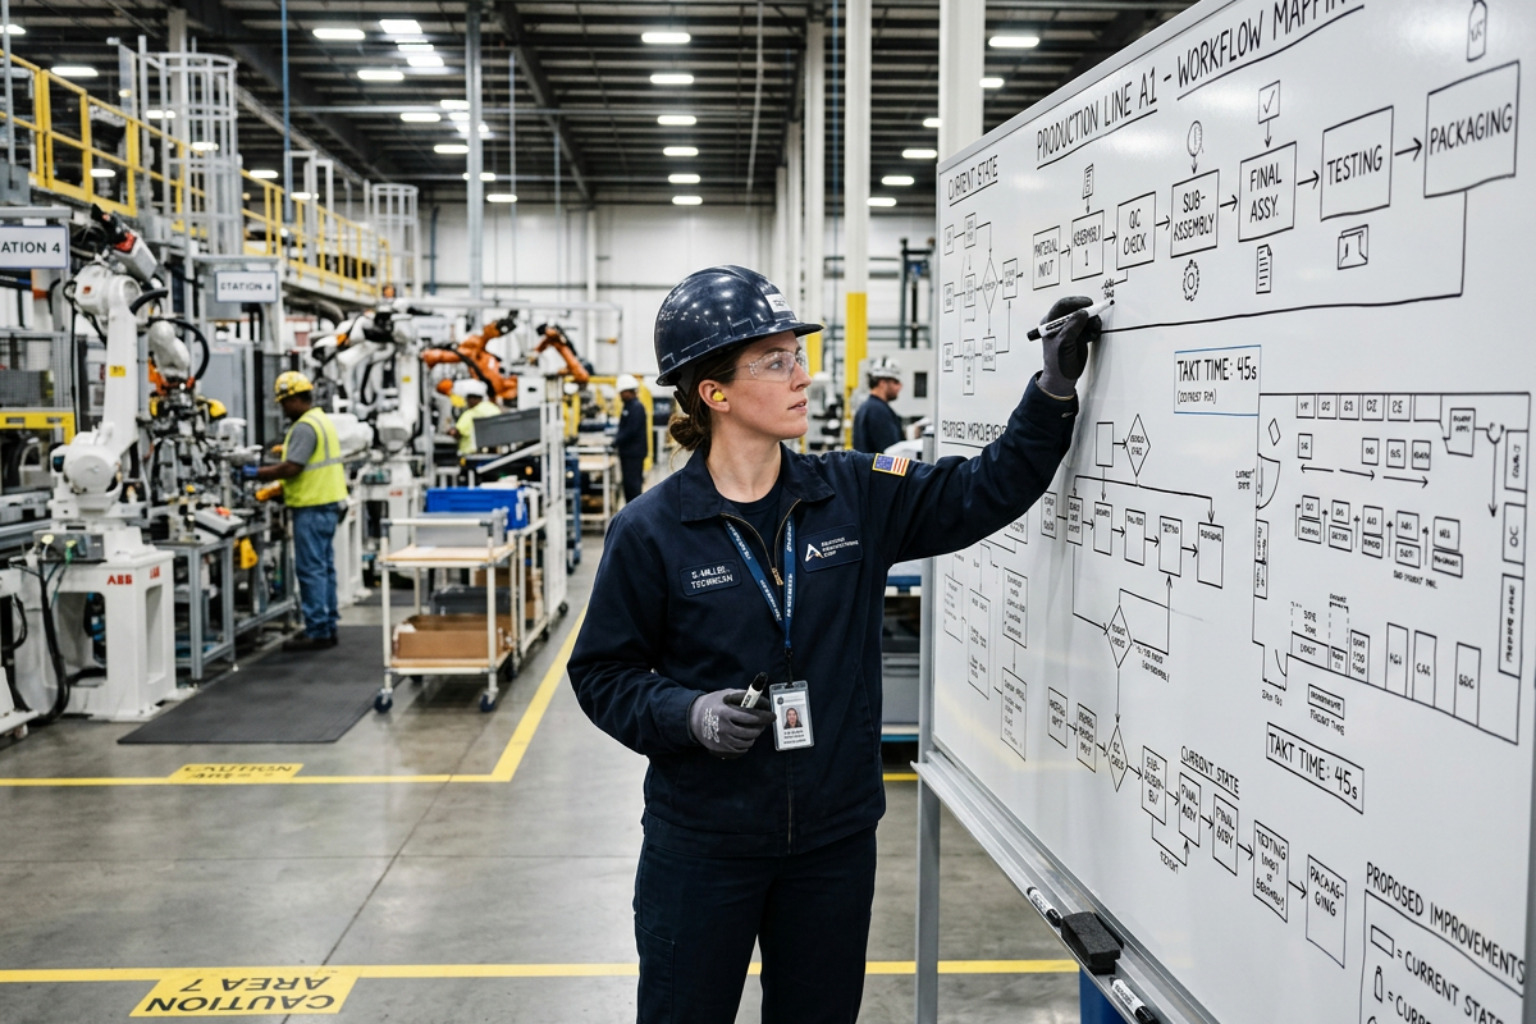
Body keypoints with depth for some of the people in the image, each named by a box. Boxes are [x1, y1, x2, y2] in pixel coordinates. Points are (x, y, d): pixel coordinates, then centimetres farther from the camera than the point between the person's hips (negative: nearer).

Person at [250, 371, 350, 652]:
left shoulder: (305, 427, -16)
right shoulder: (322, 419, 16)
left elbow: (291, 468, -22)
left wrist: (256, 473, -11)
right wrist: (279, 489, 18)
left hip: (312, 508, -10)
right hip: (328, 503, 10)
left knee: (311, 569, -6)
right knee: (324, 567, 13)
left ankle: (317, 632, -4)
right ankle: (328, 626, 19)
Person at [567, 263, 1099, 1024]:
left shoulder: (854, 496, -2)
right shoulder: (651, 531, -11)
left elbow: (987, 490, 0)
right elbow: (604, 673, -4)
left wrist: (1054, 390, -12)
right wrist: (688, 713, -21)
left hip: (835, 838, 3)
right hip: (701, 844, -3)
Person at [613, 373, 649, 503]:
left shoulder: (636, 408, -15)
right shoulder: (629, 407, 16)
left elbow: (631, 430, -21)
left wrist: (616, 442, -16)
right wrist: (617, 439, 8)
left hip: (634, 453, -10)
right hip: (628, 453, 10)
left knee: (633, 483, -9)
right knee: (629, 483, 12)